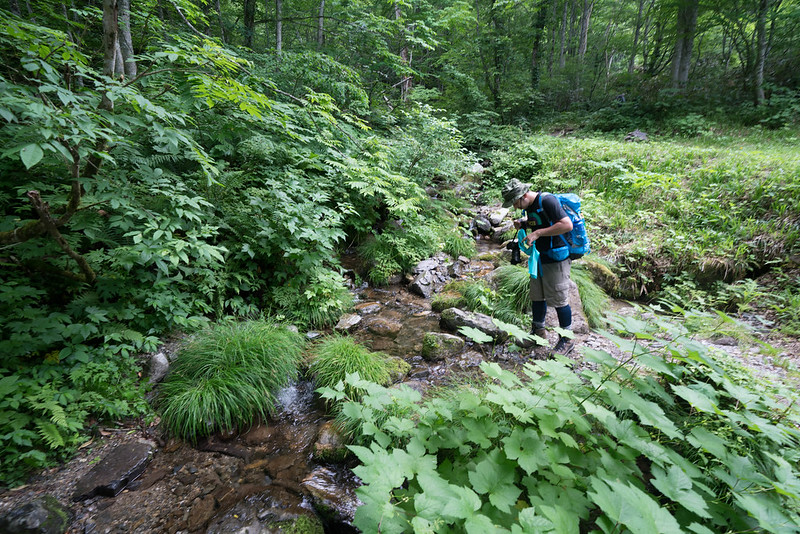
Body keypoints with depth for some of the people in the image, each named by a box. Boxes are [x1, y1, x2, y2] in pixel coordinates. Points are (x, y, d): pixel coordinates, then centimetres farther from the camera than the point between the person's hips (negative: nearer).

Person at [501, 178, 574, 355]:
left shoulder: (547, 200, -20)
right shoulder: (531, 205, 7)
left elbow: (567, 225, -26)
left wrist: (537, 233, -25)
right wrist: (523, 223, 4)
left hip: (556, 259, -9)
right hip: (540, 257, 9)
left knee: (559, 300, 0)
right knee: (537, 296, 16)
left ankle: (567, 340, 16)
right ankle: (538, 331, 33)